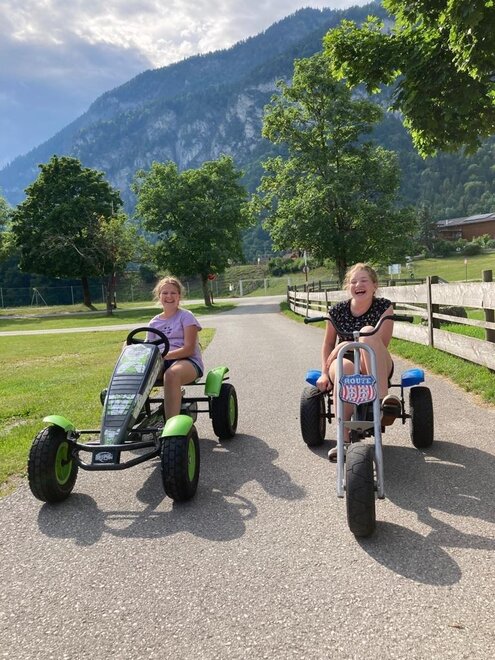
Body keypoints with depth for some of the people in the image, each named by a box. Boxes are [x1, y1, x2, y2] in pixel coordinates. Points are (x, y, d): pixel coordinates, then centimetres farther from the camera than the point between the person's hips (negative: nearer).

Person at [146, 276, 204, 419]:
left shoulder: (186, 316, 4)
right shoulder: (154, 322, 19)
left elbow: (189, 349, -8)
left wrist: (164, 355, -21)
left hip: (188, 361, -5)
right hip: (161, 363, 5)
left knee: (171, 374, -41)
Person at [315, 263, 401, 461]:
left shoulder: (384, 307, -6)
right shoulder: (338, 311, -1)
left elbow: (381, 345, -12)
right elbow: (328, 344, 11)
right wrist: (325, 373, -2)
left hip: (375, 367, -1)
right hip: (346, 362, 1)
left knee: (368, 331, -31)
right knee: (344, 368, -39)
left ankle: (383, 400, -45)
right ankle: (343, 440, -40)